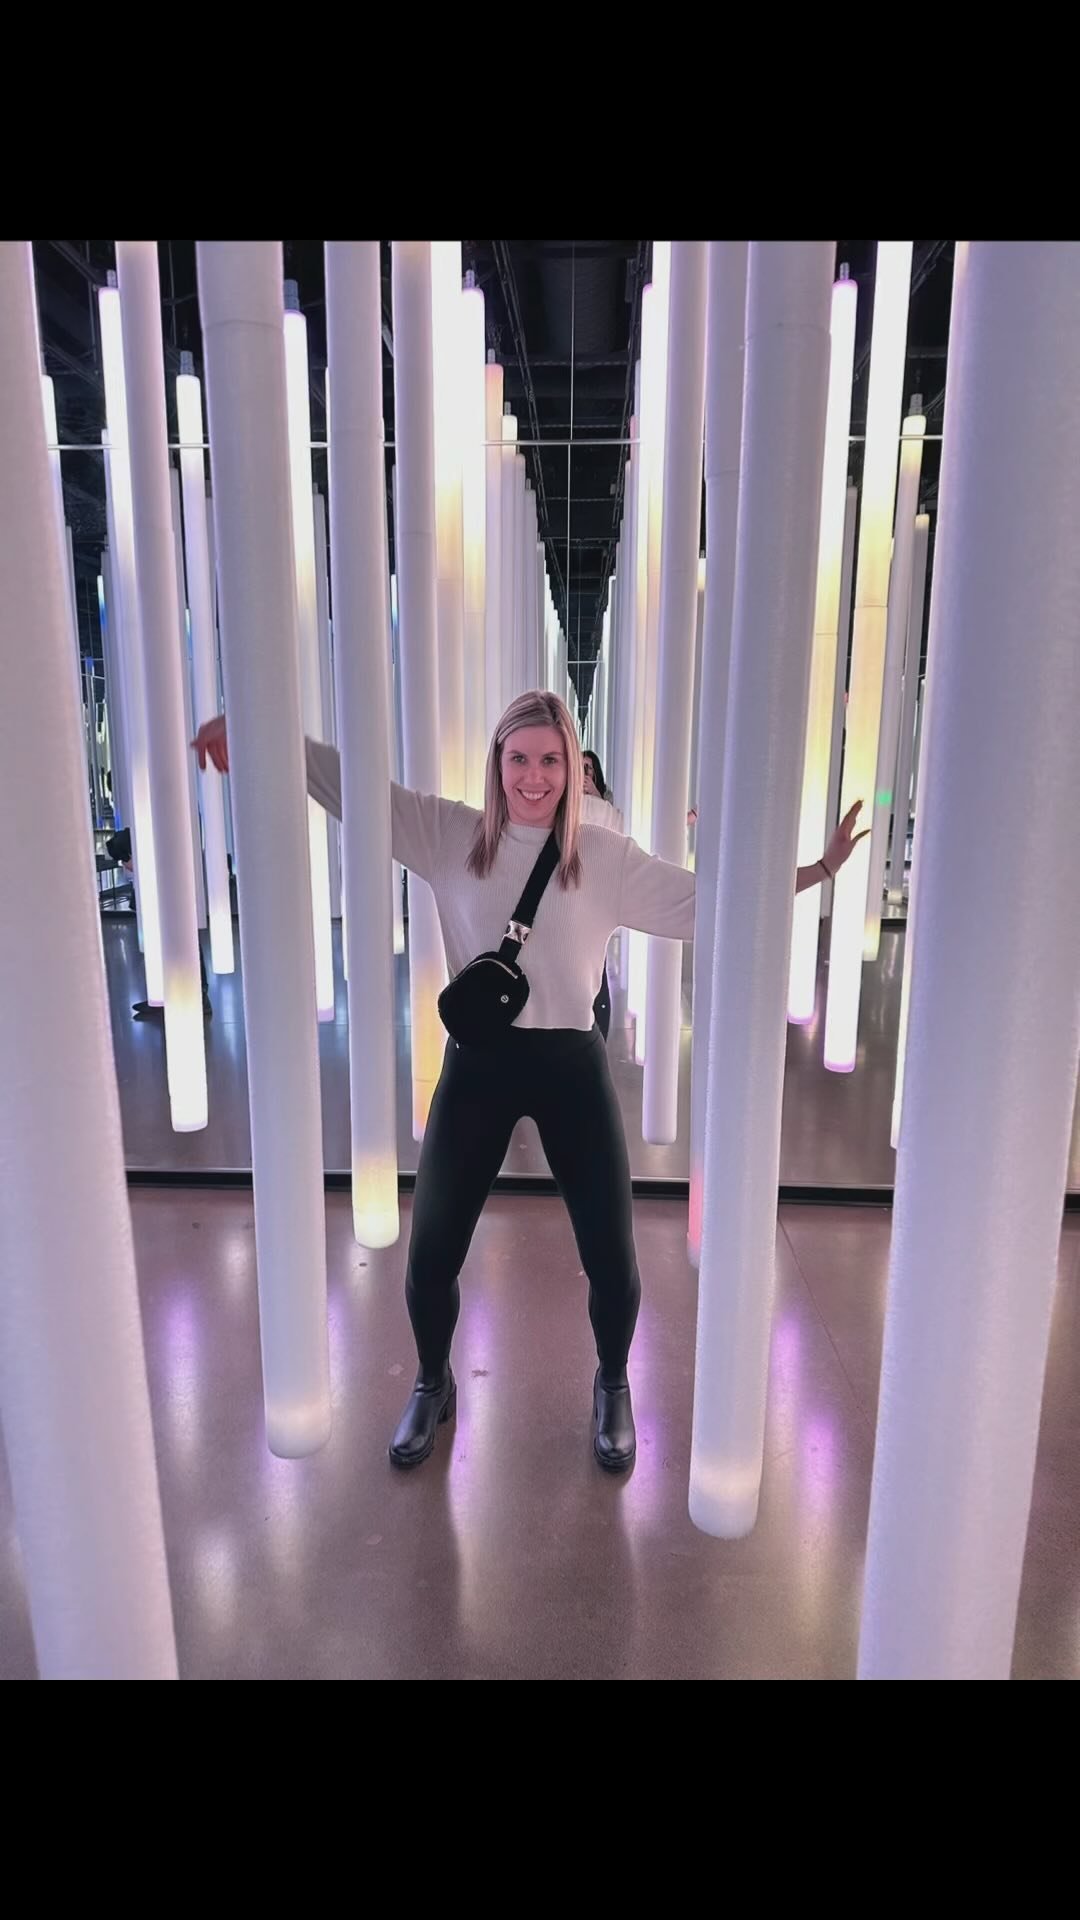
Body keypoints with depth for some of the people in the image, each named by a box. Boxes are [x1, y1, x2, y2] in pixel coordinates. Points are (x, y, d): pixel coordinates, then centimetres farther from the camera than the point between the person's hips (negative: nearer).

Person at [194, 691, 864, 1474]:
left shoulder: (606, 857, -2)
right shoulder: (447, 835, -2)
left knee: (612, 1261, 7)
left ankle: (613, 1390, 40)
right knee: (430, 1257, 9)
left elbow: (710, 902, -2)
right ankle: (433, 1386, 42)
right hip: (477, 1062, 1)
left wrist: (818, 871, -9)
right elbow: (351, 781, -2)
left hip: (572, 1065, 0)